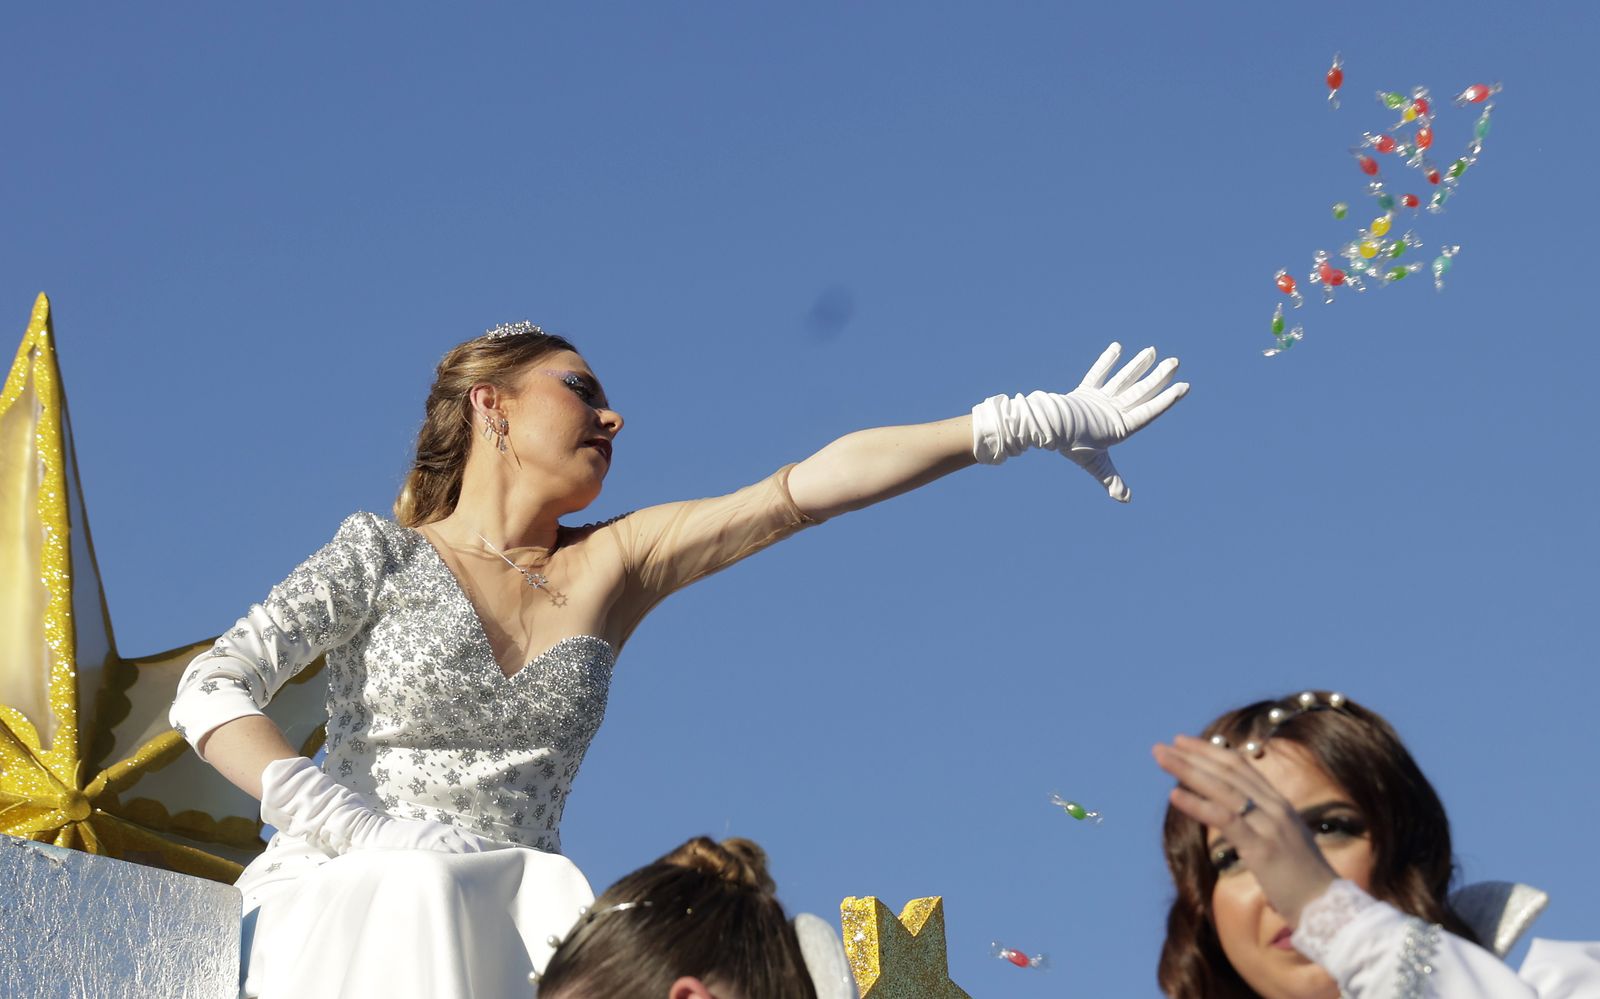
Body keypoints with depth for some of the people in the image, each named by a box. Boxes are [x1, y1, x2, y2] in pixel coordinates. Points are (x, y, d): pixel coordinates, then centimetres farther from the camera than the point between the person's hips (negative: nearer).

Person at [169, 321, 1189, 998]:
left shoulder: (612, 565, 14)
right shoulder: (381, 554, 5)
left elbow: (813, 485, 8)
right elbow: (210, 691, -3)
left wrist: (1029, 422, 5)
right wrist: (353, 827, -18)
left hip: (518, 912, 4)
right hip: (352, 896, -3)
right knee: (420, 896, -36)